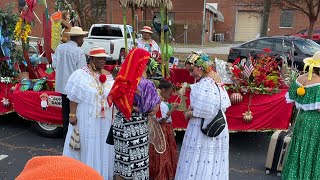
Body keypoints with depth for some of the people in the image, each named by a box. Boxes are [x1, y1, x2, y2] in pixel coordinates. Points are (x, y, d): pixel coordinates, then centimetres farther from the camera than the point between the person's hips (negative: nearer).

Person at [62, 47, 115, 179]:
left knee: (102, 146, 13)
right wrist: (72, 115, -14)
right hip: (86, 119, -5)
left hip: (104, 120, 5)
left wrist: (113, 116, 9)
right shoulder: (80, 75, -9)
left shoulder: (108, 76, 6)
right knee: (86, 146, 5)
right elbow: (74, 98, -9)